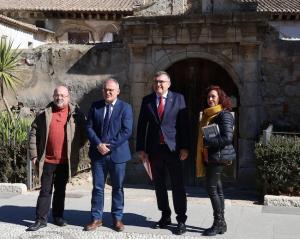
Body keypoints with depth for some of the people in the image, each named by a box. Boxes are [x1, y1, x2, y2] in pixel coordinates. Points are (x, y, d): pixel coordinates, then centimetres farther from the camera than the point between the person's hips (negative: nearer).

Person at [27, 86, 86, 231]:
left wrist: (75, 148, 0)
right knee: (45, 190, 4)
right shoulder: (44, 114, 1)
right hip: (47, 160, 0)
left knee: (60, 190, 14)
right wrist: (34, 155, -3)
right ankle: (41, 219, 9)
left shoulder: (76, 114, 0)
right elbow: (33, 134, 2)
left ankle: (58, 217, 25)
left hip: (65, 160, 0)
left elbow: (83, 133, 6)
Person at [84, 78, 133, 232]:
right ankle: (96, 218, 15)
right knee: (97, 187, 6)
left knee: (117, 187, 8)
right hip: (98, 154, 2)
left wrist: (109, 145, -15)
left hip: (117, 153, -2)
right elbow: (89, 127, 3)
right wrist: (98, 144, -12)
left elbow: (126, 131, -10)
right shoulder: (95, 106, 7)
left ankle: (117, 218, 18)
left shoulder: (125, 108, -2)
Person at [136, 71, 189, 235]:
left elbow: (184, 124, -3)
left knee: (178, 186, 0)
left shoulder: (178, 98, 0)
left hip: (173, 148, -3)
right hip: (154, 149, 3)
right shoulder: (147, 100, 6)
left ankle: (181, 219, 8)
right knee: (159, 185, 10)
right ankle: (165, 217, 23)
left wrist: (184, 147, -9)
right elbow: (141, 125, 6)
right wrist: (140, 148, 0)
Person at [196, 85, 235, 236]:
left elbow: (227, 138, -21)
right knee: (217, 188, 10)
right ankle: (221, 223, 16)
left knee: (212, 188, -7)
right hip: (210, 156, 9)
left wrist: (207, 141, -16)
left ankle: (218, 223, 0)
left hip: (218, 156, -9)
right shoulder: (208, 114, 16)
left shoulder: (224, 115, -12)